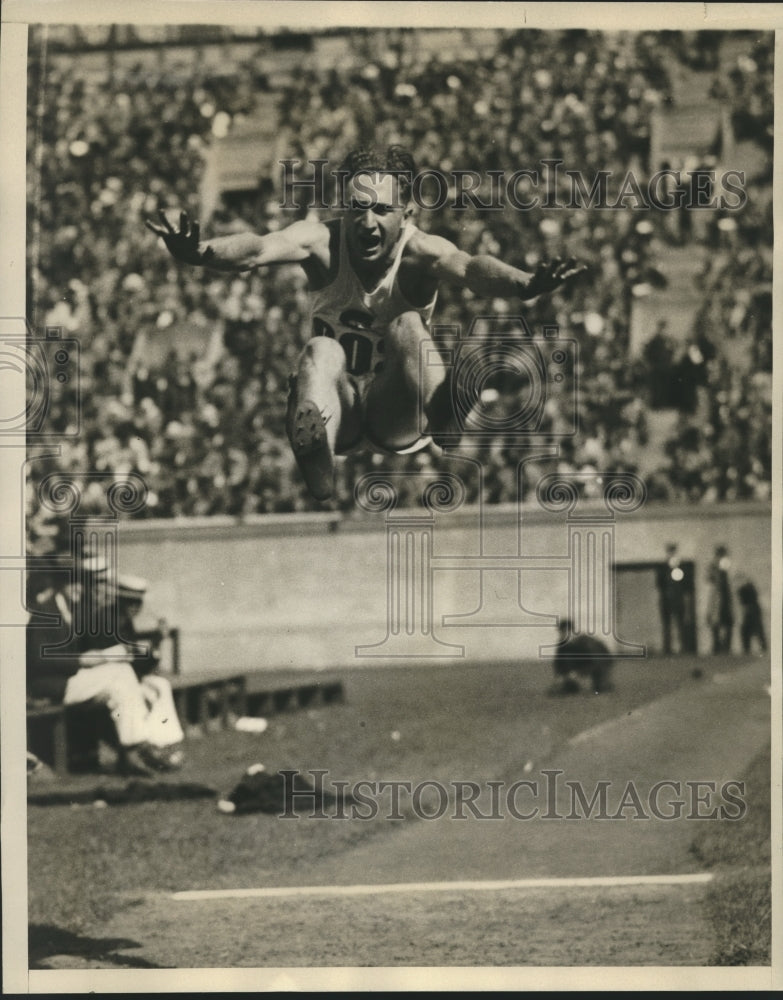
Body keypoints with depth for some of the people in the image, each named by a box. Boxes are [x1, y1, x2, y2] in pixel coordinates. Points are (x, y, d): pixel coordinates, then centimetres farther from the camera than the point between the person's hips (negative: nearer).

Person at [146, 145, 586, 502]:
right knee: (322, 353, -31)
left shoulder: (417, 251, -19)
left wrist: (526, 286, -65)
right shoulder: (323, 242, -17)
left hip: (399, 419, -1)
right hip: (339, 416, 1)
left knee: (407, 327, -27)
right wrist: (200, 253, -60)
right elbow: (260, 249, -37)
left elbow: (467, 267, -42)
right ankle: (322, 503, -45)